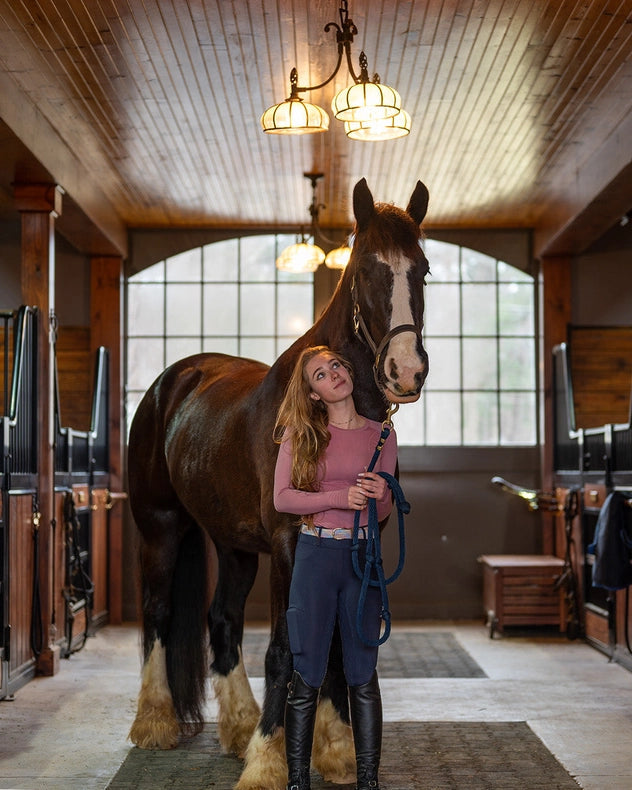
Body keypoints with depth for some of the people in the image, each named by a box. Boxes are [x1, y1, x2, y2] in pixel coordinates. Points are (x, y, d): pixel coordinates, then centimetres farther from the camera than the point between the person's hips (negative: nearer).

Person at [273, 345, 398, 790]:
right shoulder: (300, 434, 2)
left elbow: (384, 511, 11)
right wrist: (339, 498, -16)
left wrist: (381, 495, -11)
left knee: (363, 673, 6)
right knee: (307, 674, 3)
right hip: (316, 553, -1)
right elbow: (282, 498, -5)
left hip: (363, 555, 1)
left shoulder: (381, 435, 6)